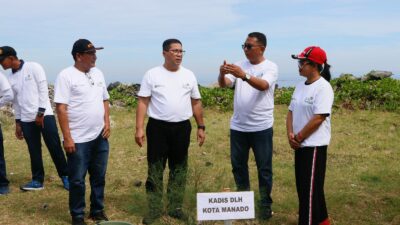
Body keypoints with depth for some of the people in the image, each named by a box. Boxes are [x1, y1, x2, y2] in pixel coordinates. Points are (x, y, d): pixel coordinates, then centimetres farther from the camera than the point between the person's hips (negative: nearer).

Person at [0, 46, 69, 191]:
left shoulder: (33, 67, -5)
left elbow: (43, 90, -9)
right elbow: (15, 101, 16)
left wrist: (40, 113, -13)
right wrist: (17, 122, 15)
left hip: (44, 115, -5)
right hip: (26, 120, 5)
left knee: (54, 147, -2)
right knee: (34, 151, 8)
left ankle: (65, 176, 10)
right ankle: (37, 180, 17)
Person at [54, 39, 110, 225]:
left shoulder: (98, 73, 10)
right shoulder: (66, 75, -10)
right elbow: (61, 108, -14)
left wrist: (107, 122, 3)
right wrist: (67, 138, -17)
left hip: (100, 137, 6)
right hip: (78, 139, -6)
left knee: (99, 177, 15)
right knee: (77, 180, 5)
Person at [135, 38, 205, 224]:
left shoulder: (189, 75, 7)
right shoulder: (152, 74, -2)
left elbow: (196, 103, 12)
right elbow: (143, 103, -4)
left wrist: (201, 127, 9)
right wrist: (139, 128, -11)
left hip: (182, 128, 3)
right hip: (158, 127, -3)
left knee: (179, 169, 10)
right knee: (155, 170, 2)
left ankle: (175, 207, 22)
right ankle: (154, 209, 12)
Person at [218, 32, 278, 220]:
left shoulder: (270, 67, -6)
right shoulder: (239, 65, 6)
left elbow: (263, 85, -26)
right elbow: (224, 84, -6)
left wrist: (244, 75, -42)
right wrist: (222, 74, -29)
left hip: (261, 127, -4)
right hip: (238, 126, 5)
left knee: (264, 168, 6)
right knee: (238, 165, 14)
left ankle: (265, 204, 20)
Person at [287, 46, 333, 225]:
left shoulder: (323, 87, -16)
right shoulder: (301, 85, 9)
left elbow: (318, 118, -21)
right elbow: (291, 111, 11)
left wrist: (298, 137, -14)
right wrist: (290, 134, -4)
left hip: (314, 145, -9)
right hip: (301, 145, 9)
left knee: (310, 188, -2)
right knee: (303, 185, 17)